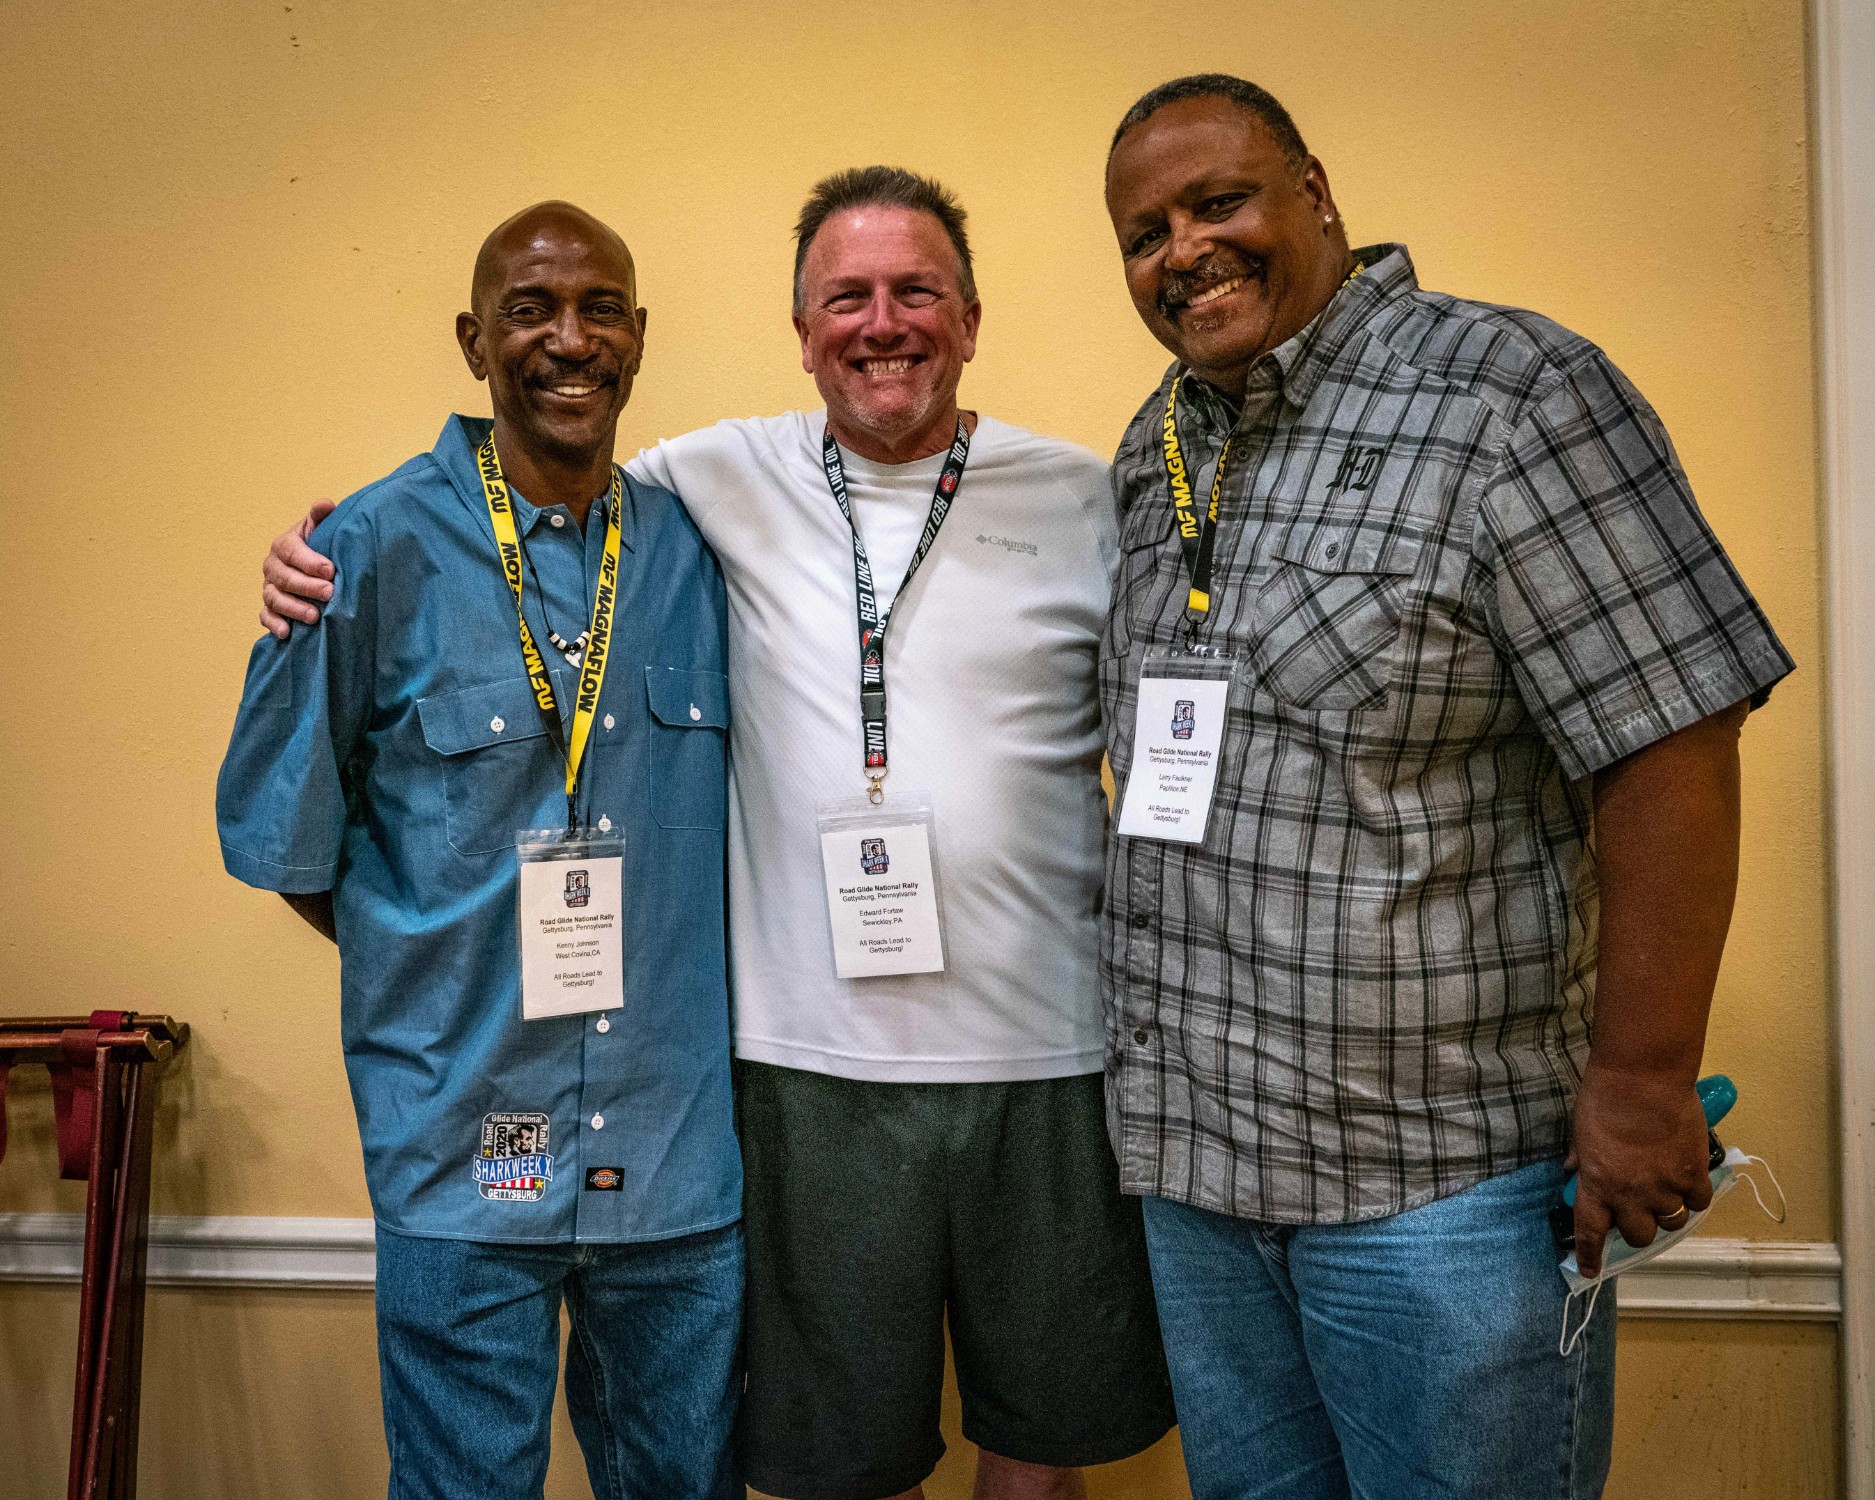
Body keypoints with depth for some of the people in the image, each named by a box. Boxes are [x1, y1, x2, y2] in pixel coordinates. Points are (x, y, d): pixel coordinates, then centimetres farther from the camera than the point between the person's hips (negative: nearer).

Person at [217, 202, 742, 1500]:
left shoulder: (701, 551, 3)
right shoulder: (377, 549, -6)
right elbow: (284, 834, 1)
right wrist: (453, 970, 0)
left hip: (684, 1148, 3)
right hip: (462, 1152, -3)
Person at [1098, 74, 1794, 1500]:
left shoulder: (1509, 394, -12)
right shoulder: (1148, 456, 10)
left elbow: (1670, 743, -16)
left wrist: (1644, 1083, -17)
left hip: (1442, 1175, -6)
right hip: (1188, 1158, 7)